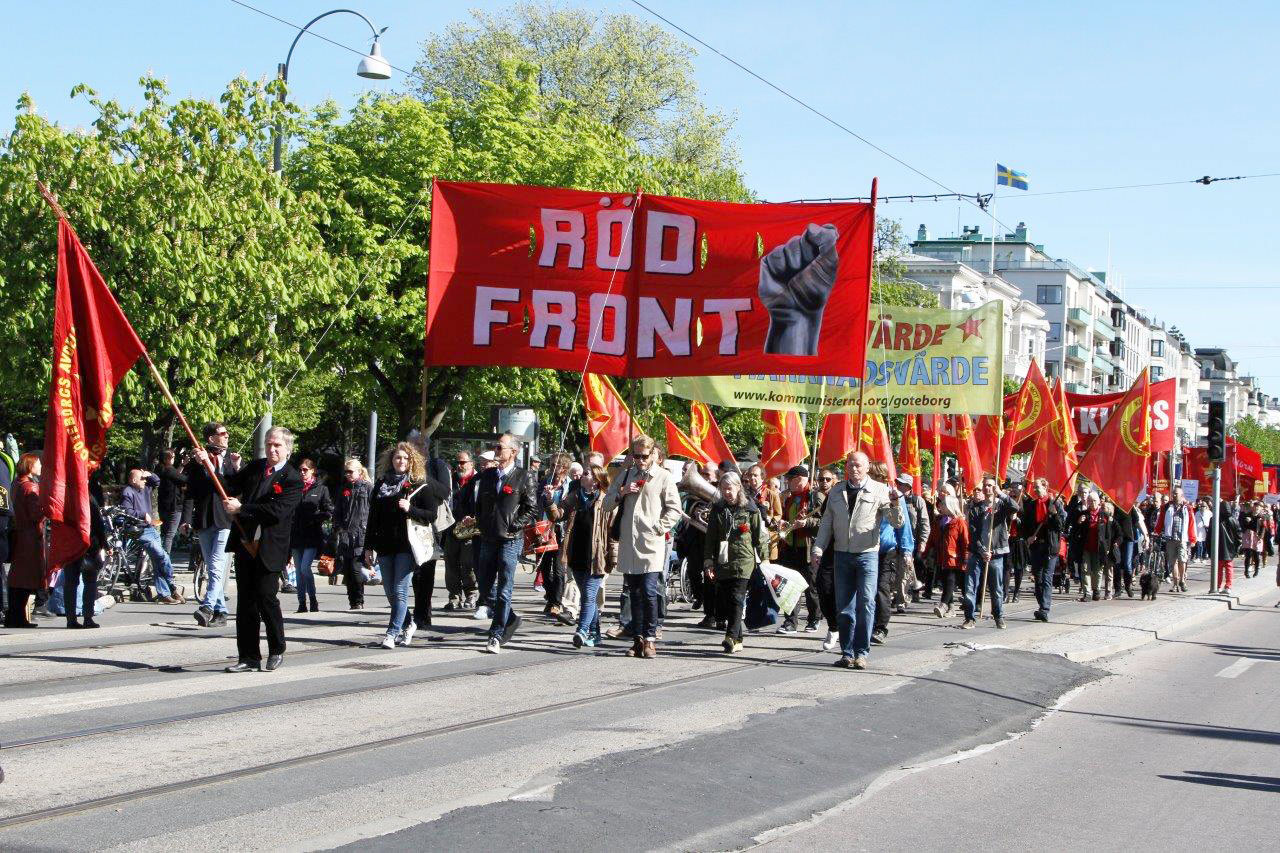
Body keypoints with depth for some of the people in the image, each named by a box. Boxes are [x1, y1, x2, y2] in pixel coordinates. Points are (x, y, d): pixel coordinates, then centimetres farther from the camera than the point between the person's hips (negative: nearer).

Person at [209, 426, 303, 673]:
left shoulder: (292, 479, -7)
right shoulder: (254, 467, 11)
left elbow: (277, 511, -19)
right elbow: (229, 488, 14)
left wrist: (241, 508, -17)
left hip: (269, 549, -5)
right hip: (245, 544, 5)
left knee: (266, 597, -8)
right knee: (245, 602, 7)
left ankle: (276, 652, 11)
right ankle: (249, 657, 14)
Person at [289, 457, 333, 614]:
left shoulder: (321, 489, 2)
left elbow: (329, 512, -2)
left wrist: (312, 518, -12)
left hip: (312, 536, -4)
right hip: (296, 535, 4)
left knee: (305, 567, -15)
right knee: (299, 570, 6)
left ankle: (313, 599, 0)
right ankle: (302, 603, 12)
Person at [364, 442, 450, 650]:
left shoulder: (420, 485, 0)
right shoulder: (381, 484, 11)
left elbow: (431, 515, -4)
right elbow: (373, 517, 13)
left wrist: (410, 509, -19)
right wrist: (369, 546, 10)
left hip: (407, 546, -5)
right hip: (385, 546, 5)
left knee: (400, 591, -8)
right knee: (390, 593, 9)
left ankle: (392, 633, -6)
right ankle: (408, 624, 27)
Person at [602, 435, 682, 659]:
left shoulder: (664, 477, 1)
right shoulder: (625, 476, 15)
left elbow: (675, 509, -1)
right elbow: (607, 505, 16)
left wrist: (659, 528, -10)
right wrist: (622, 492, -2)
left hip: (651, 544, -5)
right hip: (628, 545, 5)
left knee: (649, 592, -11)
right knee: (635, 593, 8)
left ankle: (650, 639, -4)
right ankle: (638, 638, 13)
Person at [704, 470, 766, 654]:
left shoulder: (750, 510, 3)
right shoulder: (717, 509, 12)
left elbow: (760, 537, 4)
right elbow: (710, 538, 12)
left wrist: (762, 561, 1)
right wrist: (708, 561, 4)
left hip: (743, 561, -4)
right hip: (722, 562, 4)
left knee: (736, 599, -14)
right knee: (725, 601, 3)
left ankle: (732, 637, -22)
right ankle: (737, 640, 11)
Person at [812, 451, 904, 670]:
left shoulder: (879, 491, -1)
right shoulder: (836, 493, 12)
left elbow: (897, 523, -4)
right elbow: (827, 523, 15)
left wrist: (895, 504, -23)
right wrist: (818, 548, 5)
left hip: (867, 553, -4)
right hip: (842, 554, 4)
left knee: (866, 604, -9)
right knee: (844, 607, 5)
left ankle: (861, 653, -4)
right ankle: (847, 653, 12)